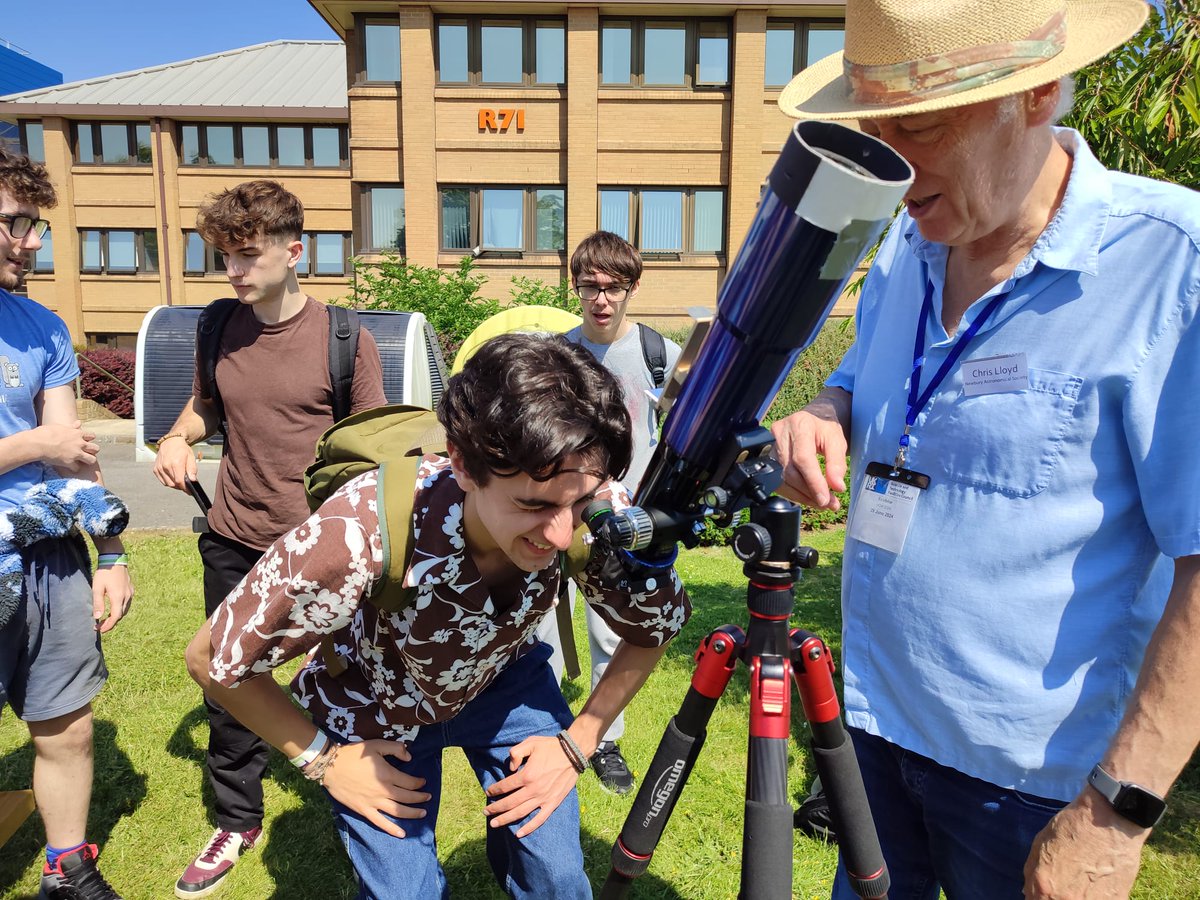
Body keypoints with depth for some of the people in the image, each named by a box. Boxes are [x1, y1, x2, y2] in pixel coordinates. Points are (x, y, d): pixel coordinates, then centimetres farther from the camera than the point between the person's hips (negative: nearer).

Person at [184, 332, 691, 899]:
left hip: (505, 678, 2)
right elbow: (211, 660, -21)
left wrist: (577, 744, -12)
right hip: (375, 707, -1)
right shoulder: (358, 537, -40)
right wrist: (321, 757, -14)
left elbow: (655, 629, -10)